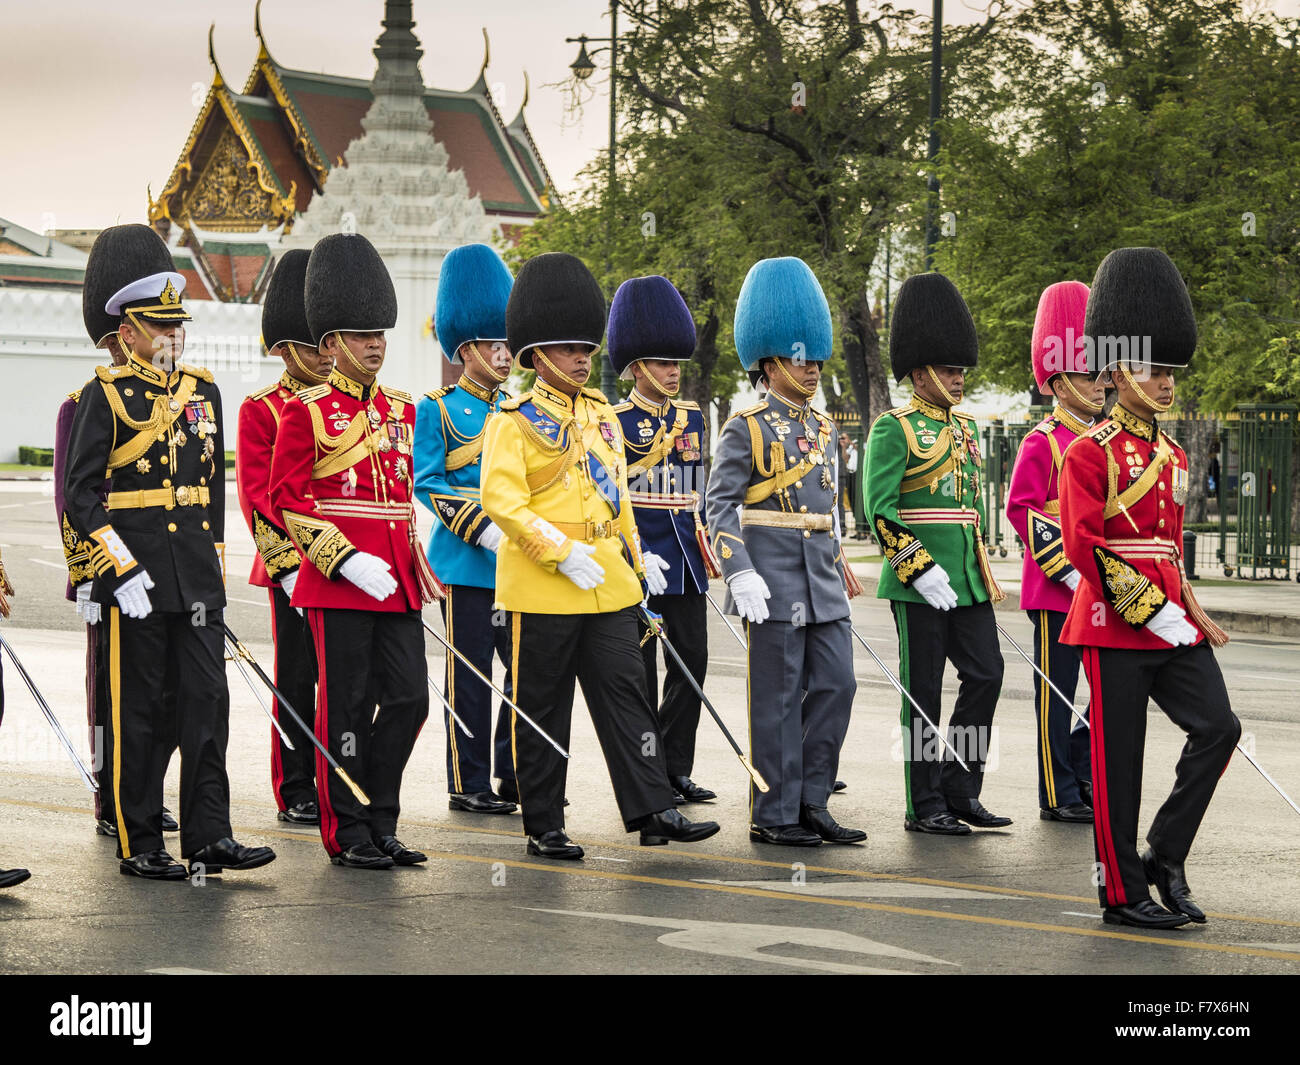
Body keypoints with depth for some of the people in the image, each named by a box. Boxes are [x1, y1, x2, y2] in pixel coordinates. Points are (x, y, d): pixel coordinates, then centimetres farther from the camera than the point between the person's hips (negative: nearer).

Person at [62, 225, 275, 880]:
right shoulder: (105, 396, -5)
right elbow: (80, 494, -8)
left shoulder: (202, 391, 12)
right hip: (134, 576, -5)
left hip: (196, 574, 5)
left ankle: (209, 838, 5)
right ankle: (140, 845, 9)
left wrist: (216, 567, 14)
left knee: (207, 702, 1)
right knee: (138, 712, 2)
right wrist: (121, 568, -16)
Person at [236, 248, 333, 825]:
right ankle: (296, 794, 8)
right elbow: (257, 496, -7)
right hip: (294, 569, -4)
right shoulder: (261, 410, -2)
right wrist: (288, 565, -14)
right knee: (297, 680, 2)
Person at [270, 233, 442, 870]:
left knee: (409, 696, 3)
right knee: (347, 705, -1)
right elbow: (287, 501, -8)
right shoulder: (306, 411, -5)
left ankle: (380, 823, 14)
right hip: (338, 579, -6)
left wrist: (416, 563, 15)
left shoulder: (400, 410, 14)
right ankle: (348, 834, 7)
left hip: (395, 579, 6)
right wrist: (346, 561, -16)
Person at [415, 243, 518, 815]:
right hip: (465, 560, -5)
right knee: (470, 678, 0)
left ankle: (513, 773, 14)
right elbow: (429, 483, -8)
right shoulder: (437, 408, -2)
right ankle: (469, 784, 7)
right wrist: (485, 530, -18)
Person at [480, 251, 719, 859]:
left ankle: (652, 811, -1)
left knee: (625, 692, 1)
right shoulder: (515, 420, -7)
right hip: (541, 587, -6)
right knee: (541, 710, 3)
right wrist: (561, 553, -20)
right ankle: (544, 827, 9)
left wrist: (634, 564, 17)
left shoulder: (602, 414, 14)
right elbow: (501, 500, -16)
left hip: (607, 585, 6)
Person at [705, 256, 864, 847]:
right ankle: (775, 815, 4)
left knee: (835, 685, 4)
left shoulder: (822, 426, 15)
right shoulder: (746, 426, -6)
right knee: (778, 697, -3)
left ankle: (811, 804, 12)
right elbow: (720, 503, -11)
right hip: (773, 582, -7)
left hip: (822, 583, 7)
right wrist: (740, 573, -20)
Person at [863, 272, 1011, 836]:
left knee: (986, 675, 2)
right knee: (923, 693, 0)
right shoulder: (895, 428, -8)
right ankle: (924, 806, 7)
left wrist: (983, 571, 18)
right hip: (919, 582, -7)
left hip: (967, 578, 7)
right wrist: (921, 570, -18)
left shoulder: (964, 426, 16)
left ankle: (960, 790, 12)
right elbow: (878, 510, -14)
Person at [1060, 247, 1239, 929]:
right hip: (1116, 621, -7)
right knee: (1119, 757, -1)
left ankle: (1165, 857, 7)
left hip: (1171, 620, 7)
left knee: (1218, 726, -5)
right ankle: (1123, 892, 7)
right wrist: (1150, 611, -17)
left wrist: (1192, 613, 10)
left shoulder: (1173, 455, 15)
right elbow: (1082, 545, -14)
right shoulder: (1091, 451, -8)